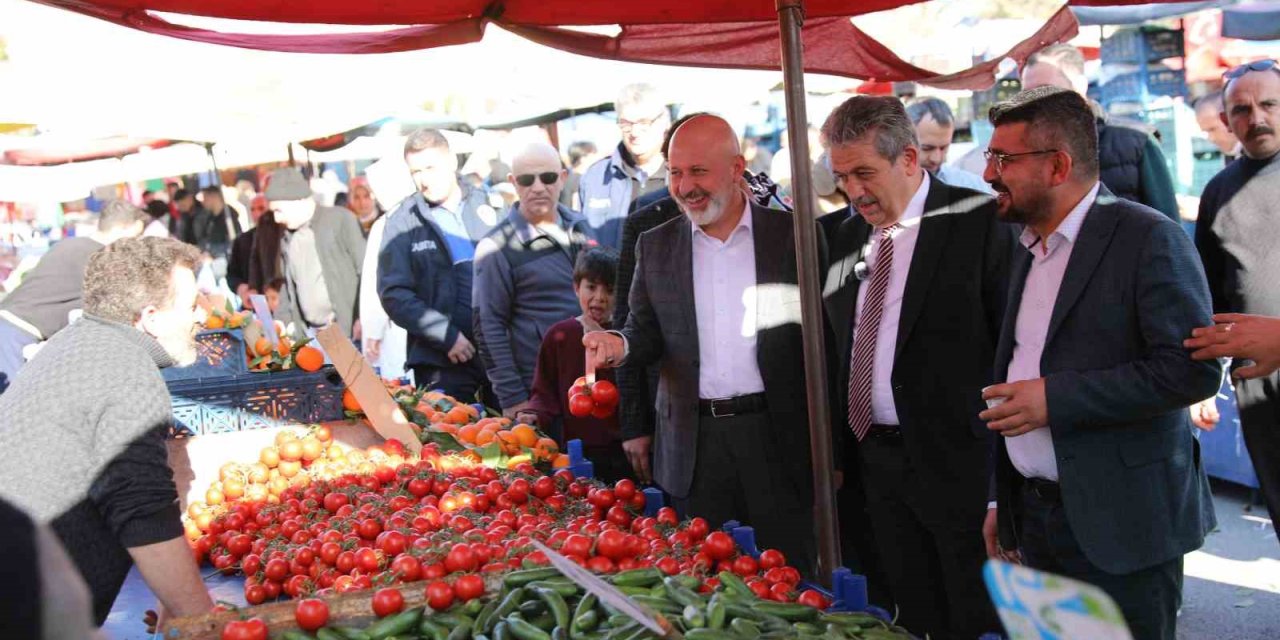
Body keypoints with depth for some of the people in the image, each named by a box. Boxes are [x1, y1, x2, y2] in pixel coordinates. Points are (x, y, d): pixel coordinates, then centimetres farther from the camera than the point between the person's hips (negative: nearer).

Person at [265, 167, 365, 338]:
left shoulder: (340, 220, -3)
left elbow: (366, 270, -6)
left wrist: (363, 318, -12)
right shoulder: (286, 239, 16)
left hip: (347, 328, -5)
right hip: (309, 334, 5)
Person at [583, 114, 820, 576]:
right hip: (695, 444, 2)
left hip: (778, 438, -2)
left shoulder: (792, 235, -1)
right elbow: (647, 333, 9)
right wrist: (619, 345, -15)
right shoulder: (655, 246, 7)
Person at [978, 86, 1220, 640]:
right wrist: (1002, 500, 15)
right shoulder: (1028, 247, 13)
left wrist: (1056, 398, -21)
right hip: (1037, 520, 7)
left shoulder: (1148, 237, -11)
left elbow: (1193, 369, -20)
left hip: (1119, 523, -7)